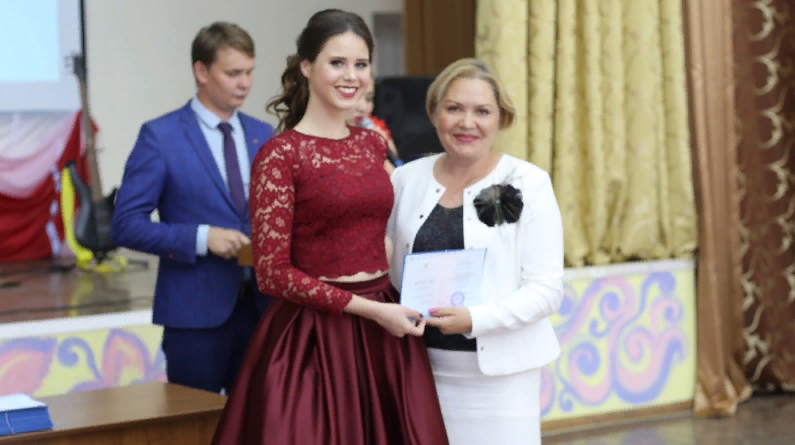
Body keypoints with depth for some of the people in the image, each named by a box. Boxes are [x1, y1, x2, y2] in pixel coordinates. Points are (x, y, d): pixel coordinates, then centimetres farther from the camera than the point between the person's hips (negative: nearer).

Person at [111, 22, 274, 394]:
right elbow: (127, 225, -9)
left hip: (261, 305, 5)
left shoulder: (264, 136, 11)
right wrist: (202, 238, -19)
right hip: (195, 311, -4)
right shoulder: (160, 136, -5)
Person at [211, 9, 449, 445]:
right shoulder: (280, 155, -9)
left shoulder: (373, 144, 10)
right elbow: (272, 273, -12)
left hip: (383, 335, 6)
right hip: (313, 338, -6)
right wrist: (367, 308, -14)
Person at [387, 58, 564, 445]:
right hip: (422, 368, 3)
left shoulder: (528, 184, -3)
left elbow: (546, 289, -7)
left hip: (500, 369, -3)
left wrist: (475, 319, -20)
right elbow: (386, 264, 15)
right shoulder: (406, 179, 7)